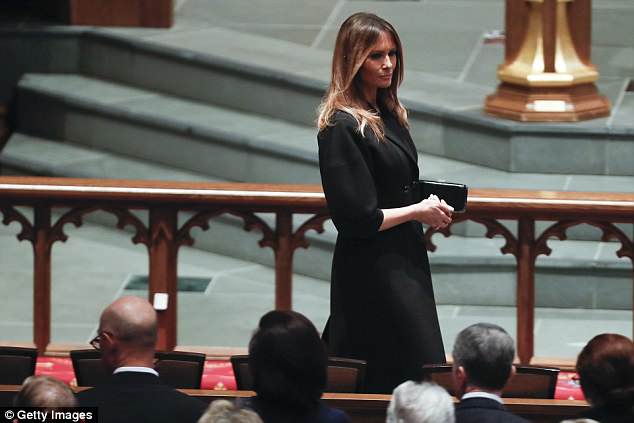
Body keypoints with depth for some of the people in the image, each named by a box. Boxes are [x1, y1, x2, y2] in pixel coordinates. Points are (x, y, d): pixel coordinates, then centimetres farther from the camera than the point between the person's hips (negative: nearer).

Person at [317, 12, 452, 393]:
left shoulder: (388, 115, 11)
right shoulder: (342, 127, -16)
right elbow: (356, 219, -19)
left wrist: (431, 208, 6)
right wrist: (418, 212, -11)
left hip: (405, 262, 9)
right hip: (372, 272, -9)